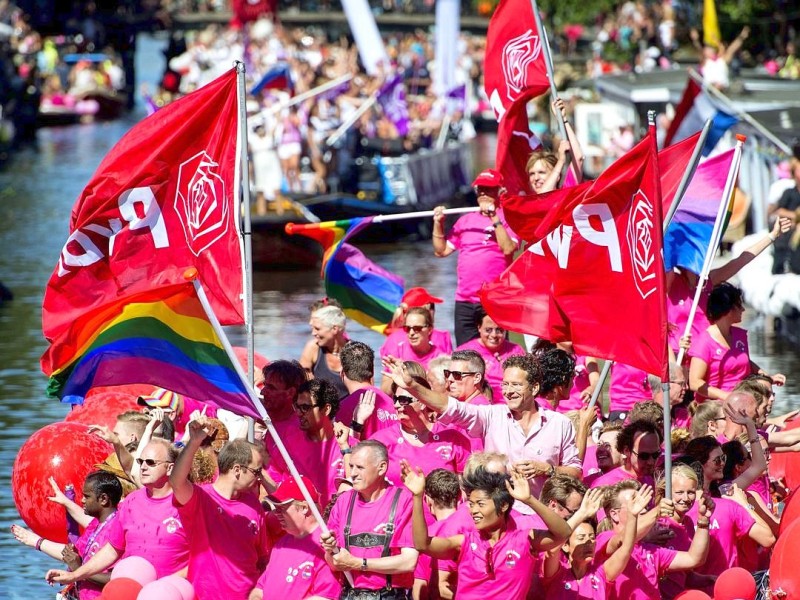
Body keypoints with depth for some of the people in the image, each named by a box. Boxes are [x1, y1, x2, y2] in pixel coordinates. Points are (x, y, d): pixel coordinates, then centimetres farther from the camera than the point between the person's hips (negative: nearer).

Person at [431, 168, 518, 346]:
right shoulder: (466, 220, 17)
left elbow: (508, 248, -15)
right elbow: (441, 251, 18)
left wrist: (494, 218, -16)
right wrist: (438, 224, 5)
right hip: (464, 302, 5)